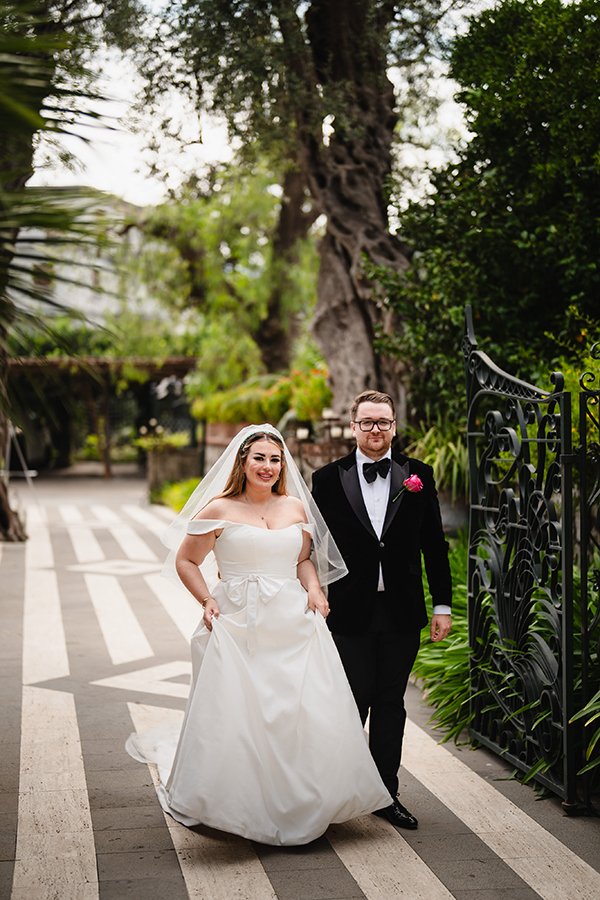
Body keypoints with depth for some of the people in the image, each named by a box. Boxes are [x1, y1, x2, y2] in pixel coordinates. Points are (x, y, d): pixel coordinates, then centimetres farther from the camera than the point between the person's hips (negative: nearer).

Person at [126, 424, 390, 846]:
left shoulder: (295, 507, 11)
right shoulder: (220, 510, -1)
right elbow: (185, 561, 5)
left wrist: (314, 588, 3)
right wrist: (207, 601, -7)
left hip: (293, 625, 4)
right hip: (239, 627, -3)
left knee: (308, 713, 0)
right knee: (237, 715, -3)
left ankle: (302, 804, 18)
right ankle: (242, 807, 17)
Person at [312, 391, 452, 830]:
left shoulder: (418, 475, 4)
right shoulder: (328, 478, 0)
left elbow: (434, 544, 6)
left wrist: (443, 604, 4)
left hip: (402, 612, 2)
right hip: (350, 612, -2)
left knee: (391, 703, 10)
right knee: (354, 702, 2)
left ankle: (385, 792, 22)